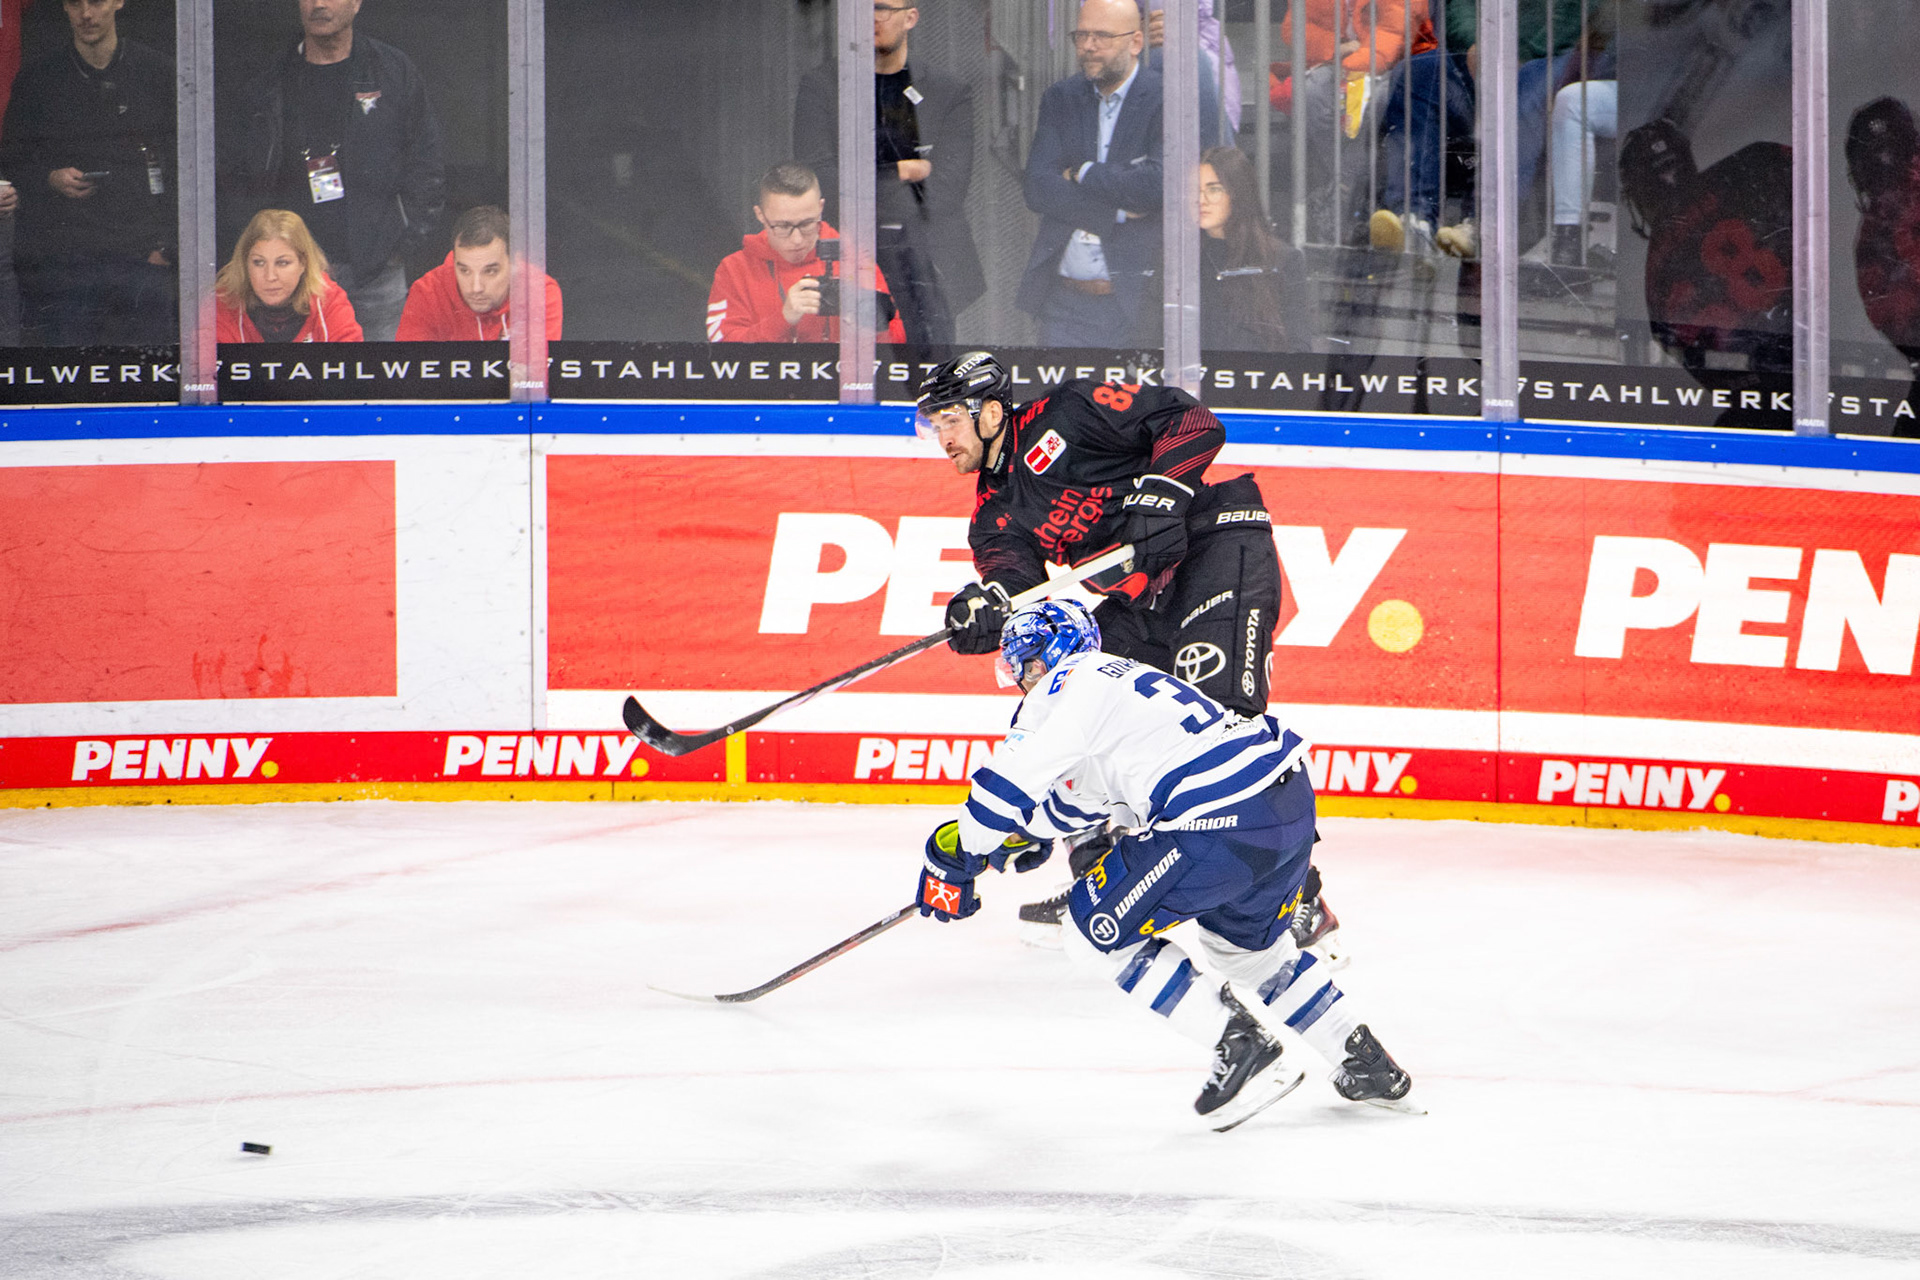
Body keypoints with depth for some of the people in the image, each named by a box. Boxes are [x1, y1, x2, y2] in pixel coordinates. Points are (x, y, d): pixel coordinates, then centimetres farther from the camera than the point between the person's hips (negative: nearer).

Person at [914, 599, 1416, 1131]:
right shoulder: (1123, 674, 29)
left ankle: (1242, 1046, 0)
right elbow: (1086, 790, 44)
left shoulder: (1069, 684, 1)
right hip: (1295, 804, 10)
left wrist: (953, 859, 7)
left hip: (1220, 820, -10)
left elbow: (1007, 786, -6)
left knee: (1101, 930, 6)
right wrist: (1027, 832, 48)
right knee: (1246, 948, 32)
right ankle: (1367, 1063, 29)